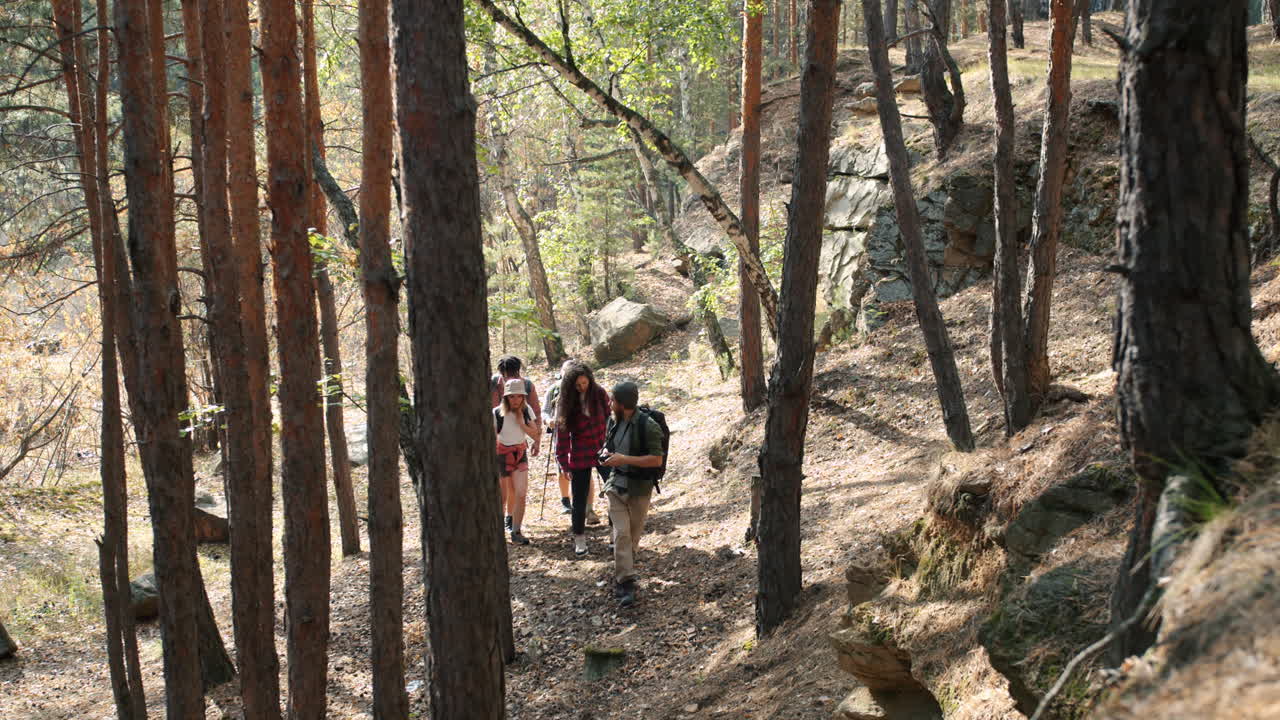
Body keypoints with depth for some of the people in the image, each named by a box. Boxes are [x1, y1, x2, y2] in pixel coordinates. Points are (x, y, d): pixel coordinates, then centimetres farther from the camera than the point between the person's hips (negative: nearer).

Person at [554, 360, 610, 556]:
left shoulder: (599, 394, -6)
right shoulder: (567, 403, -9)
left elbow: (610, 419, 6)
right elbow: (562, 434, -5)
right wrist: (564, 464, -6)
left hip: (603, 450, 1)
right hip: (580, 457, -1)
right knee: (579, 498, 4)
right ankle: (579, 539, 18)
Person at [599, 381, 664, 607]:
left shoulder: (647, 426, -15)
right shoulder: (613, 422, 6)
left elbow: (657, 460, -18)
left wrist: (625, 459, -23)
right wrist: (605, 455, -1)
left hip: (639, 488, -4)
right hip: (616, 484, 4)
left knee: (633, 536, 7)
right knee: (621, 533, -9)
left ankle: (622, 579, 24)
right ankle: (626, 584, -12)